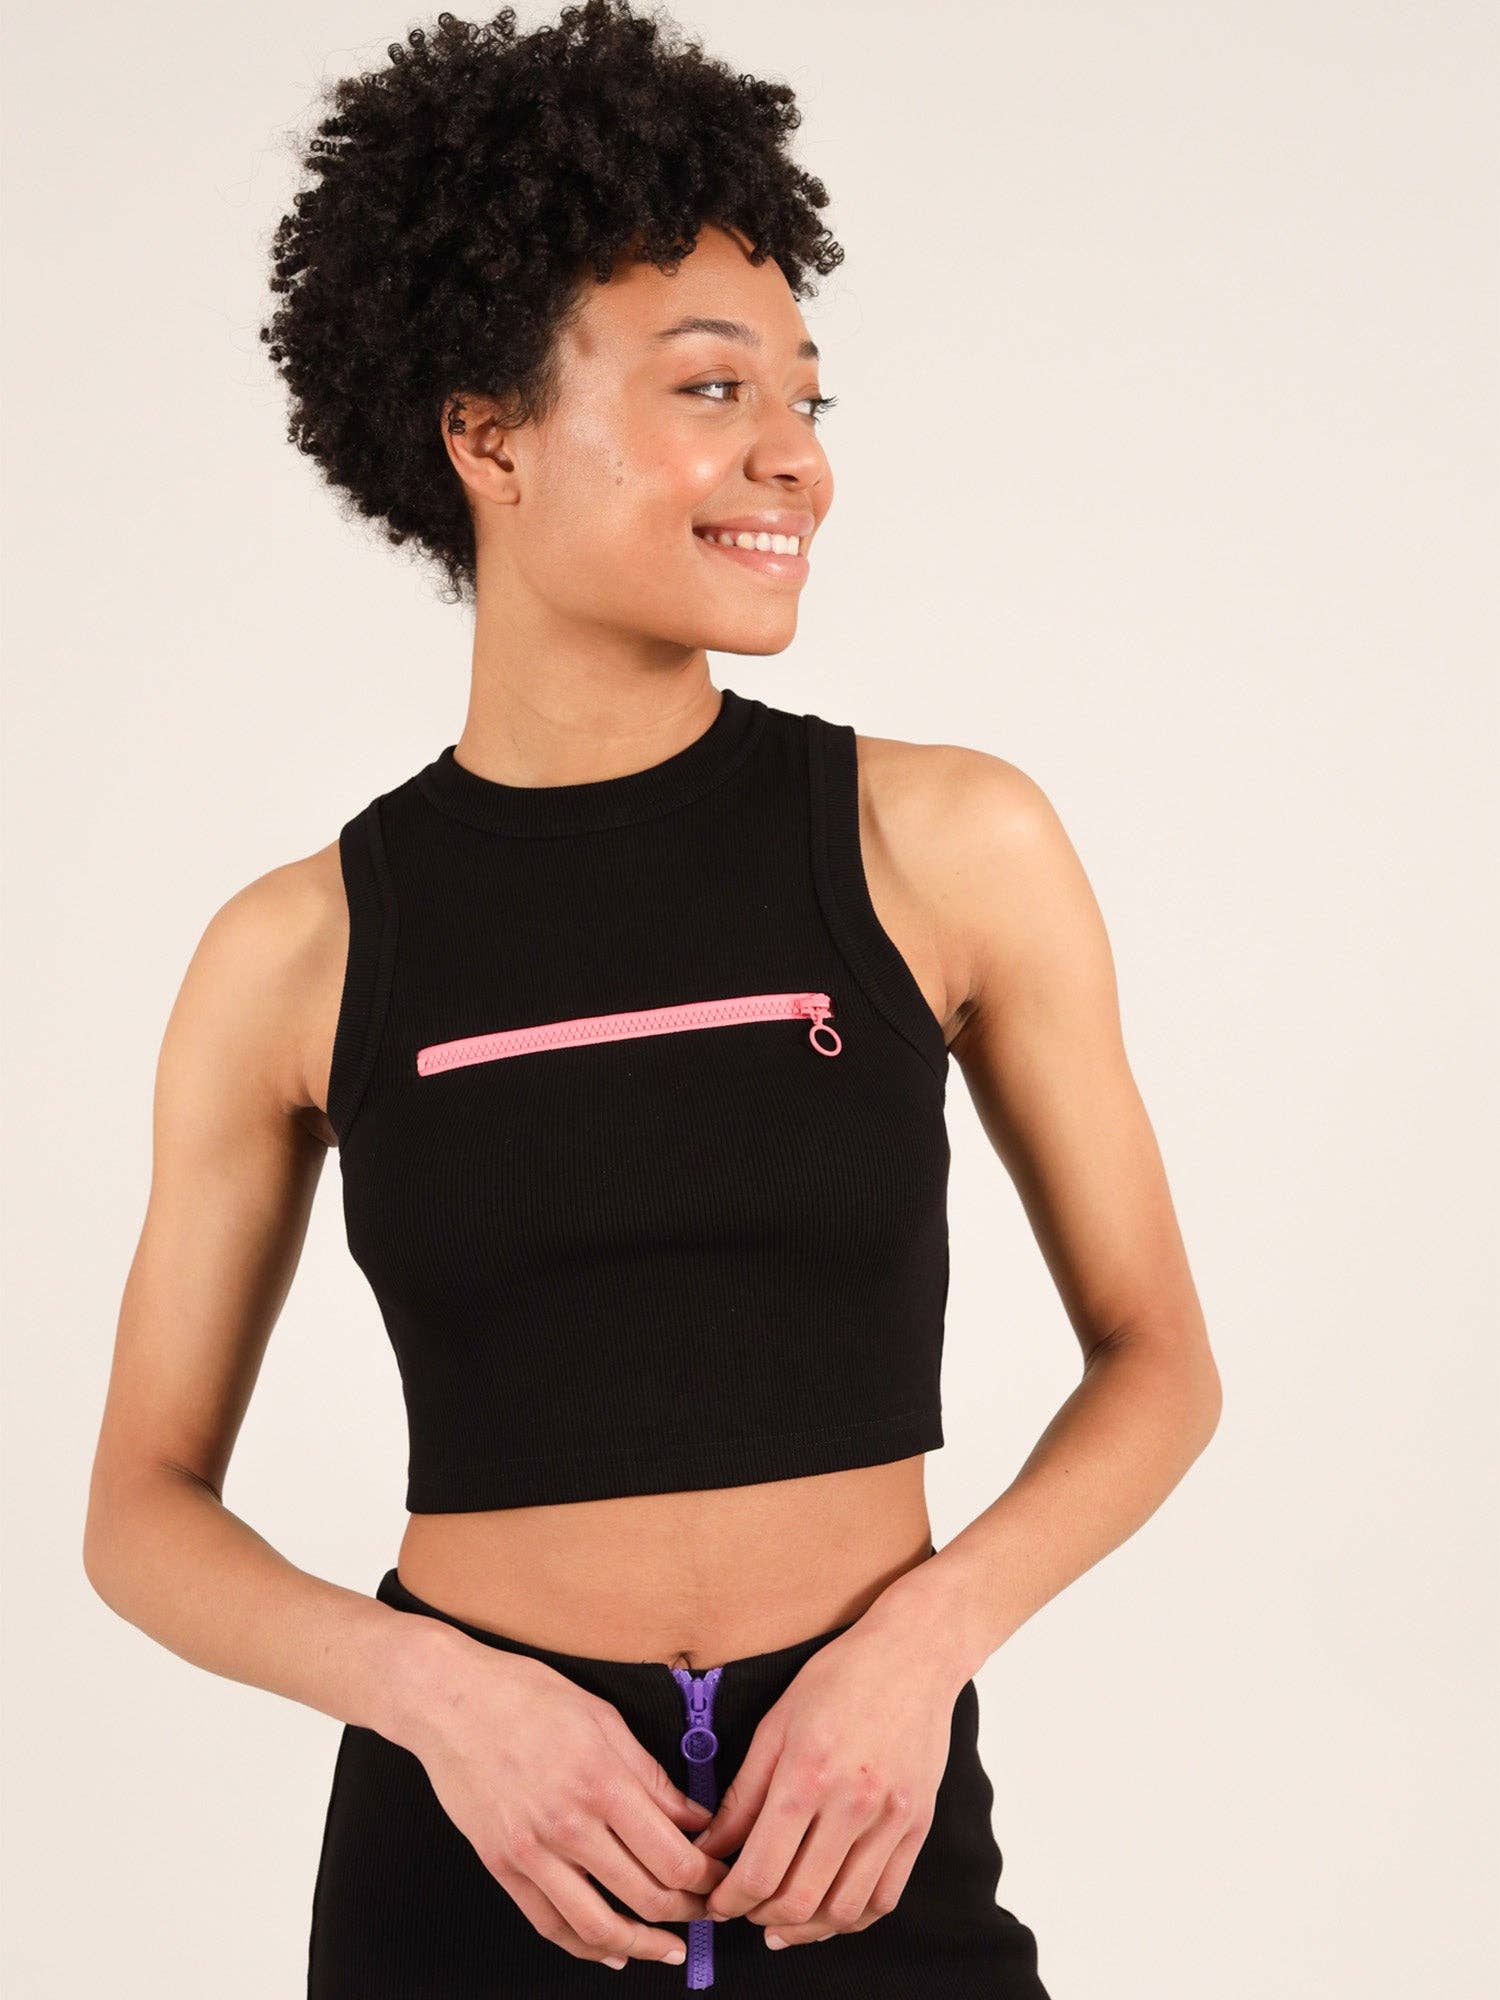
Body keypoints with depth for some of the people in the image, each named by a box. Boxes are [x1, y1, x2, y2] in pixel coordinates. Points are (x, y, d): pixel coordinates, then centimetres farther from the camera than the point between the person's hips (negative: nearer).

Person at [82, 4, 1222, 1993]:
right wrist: (431, 1683, -14)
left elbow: (1156, 1354, 3)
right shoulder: (299, 951, -4)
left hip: (872, 1841, 0)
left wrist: (921, 1634, -12)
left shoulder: (948, 843, -5)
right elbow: (145, 1505, 3)